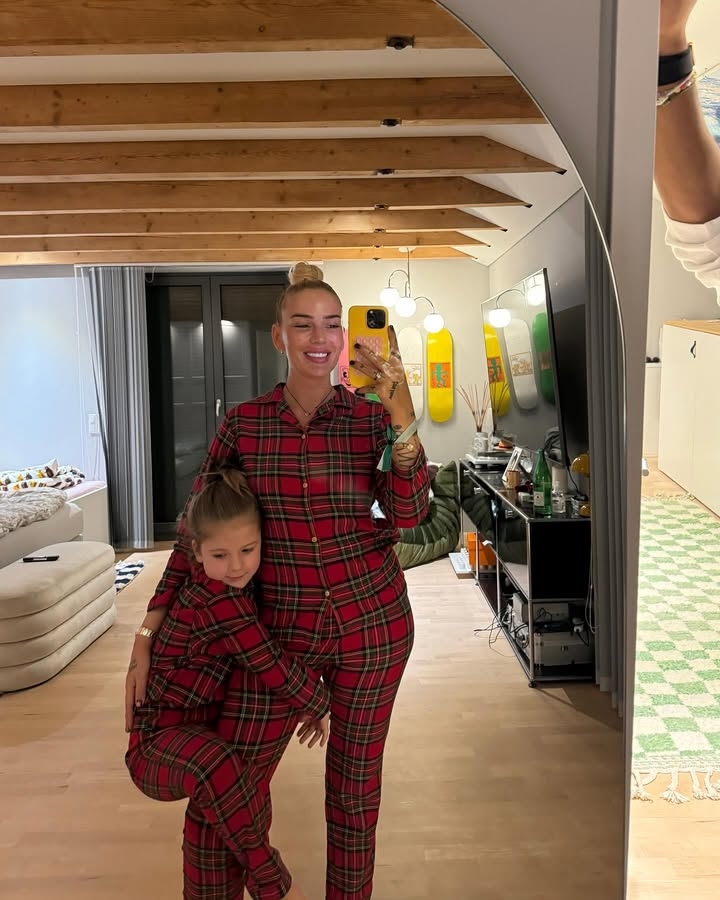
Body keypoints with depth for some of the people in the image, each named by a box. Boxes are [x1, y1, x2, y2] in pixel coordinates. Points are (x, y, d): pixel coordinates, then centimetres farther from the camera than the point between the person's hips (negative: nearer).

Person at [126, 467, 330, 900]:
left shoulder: (236, 586, 1)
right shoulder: (217, 597, -26)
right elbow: (273, 667, -24)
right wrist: (322, 703, -8)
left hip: (204, 726, 10)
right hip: (160, 739, -10)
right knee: (218, 764, -37)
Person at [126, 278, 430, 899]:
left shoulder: (372, 419, -4)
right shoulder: (244, 424, -3)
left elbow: (408, 514, -16)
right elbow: (195, 532, 1)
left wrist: (402, 415, -27)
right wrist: (148, 636, 0)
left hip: (373, 621, 0)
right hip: (281, 627, 0)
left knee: (356, 783, 17)